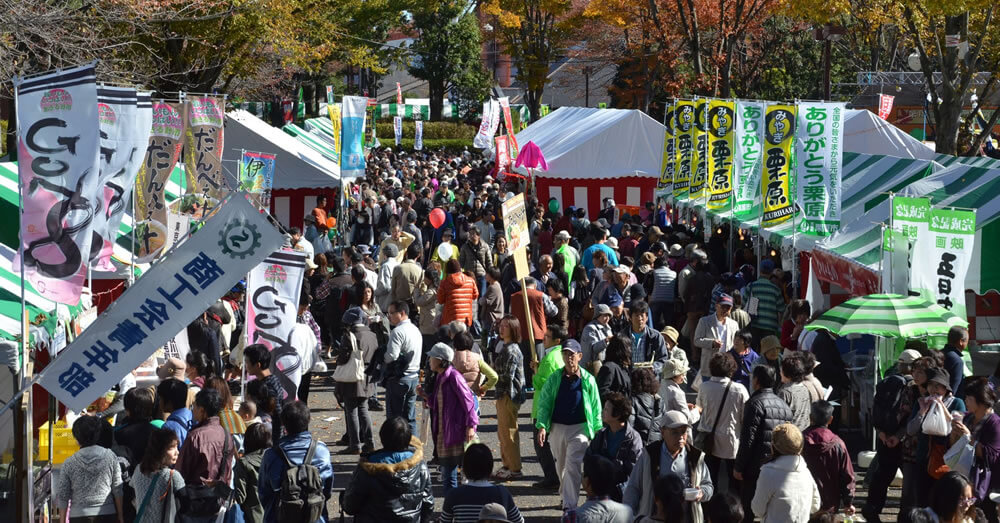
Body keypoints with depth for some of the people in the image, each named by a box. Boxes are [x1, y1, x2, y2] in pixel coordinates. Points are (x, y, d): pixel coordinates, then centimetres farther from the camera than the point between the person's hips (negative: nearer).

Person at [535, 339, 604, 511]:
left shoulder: (588, 380, -3)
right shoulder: (555, 379, 1)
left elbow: (596, 406, 3)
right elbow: (544, 403, 2)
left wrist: (597, 431, 1)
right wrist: (542, 426, -10)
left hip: (579, 428, -3)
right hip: (557, 427, 3)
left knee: (572, 466, -14)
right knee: (561, 466, 17)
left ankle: (570, 506, -16)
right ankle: (566, 497, 37)